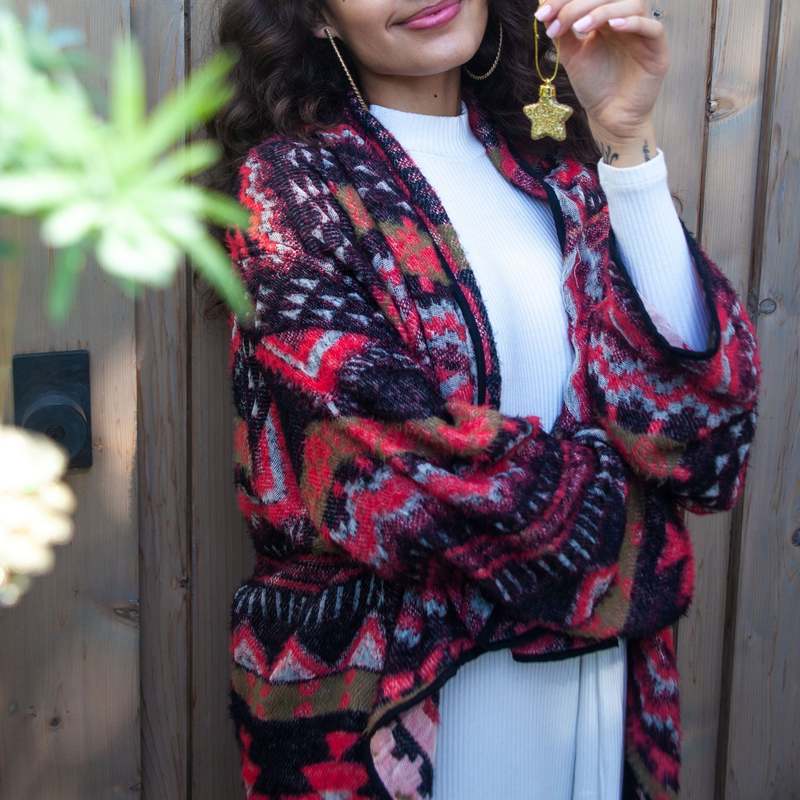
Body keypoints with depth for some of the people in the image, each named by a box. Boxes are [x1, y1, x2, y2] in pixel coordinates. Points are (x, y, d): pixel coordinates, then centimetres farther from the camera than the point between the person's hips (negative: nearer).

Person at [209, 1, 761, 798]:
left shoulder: (552, 160, 3)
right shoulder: (290, 185, -10)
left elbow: (698, 390, -10)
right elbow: (397, 470, -20)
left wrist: (625, 137, -16)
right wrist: (637, 534, -9)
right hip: (389, 692, -4)